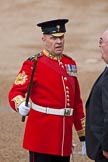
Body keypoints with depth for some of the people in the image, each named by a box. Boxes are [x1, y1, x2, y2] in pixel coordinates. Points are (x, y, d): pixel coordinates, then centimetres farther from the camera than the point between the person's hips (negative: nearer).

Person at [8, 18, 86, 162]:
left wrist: (83, 134, 17)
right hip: (42, 136, -6)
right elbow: (15, 92, -15)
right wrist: (21, 105, -38)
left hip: (64, 136, 6)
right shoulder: (33, 64, -5)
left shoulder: (70, 64, 14)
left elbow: (77, 102, 18)